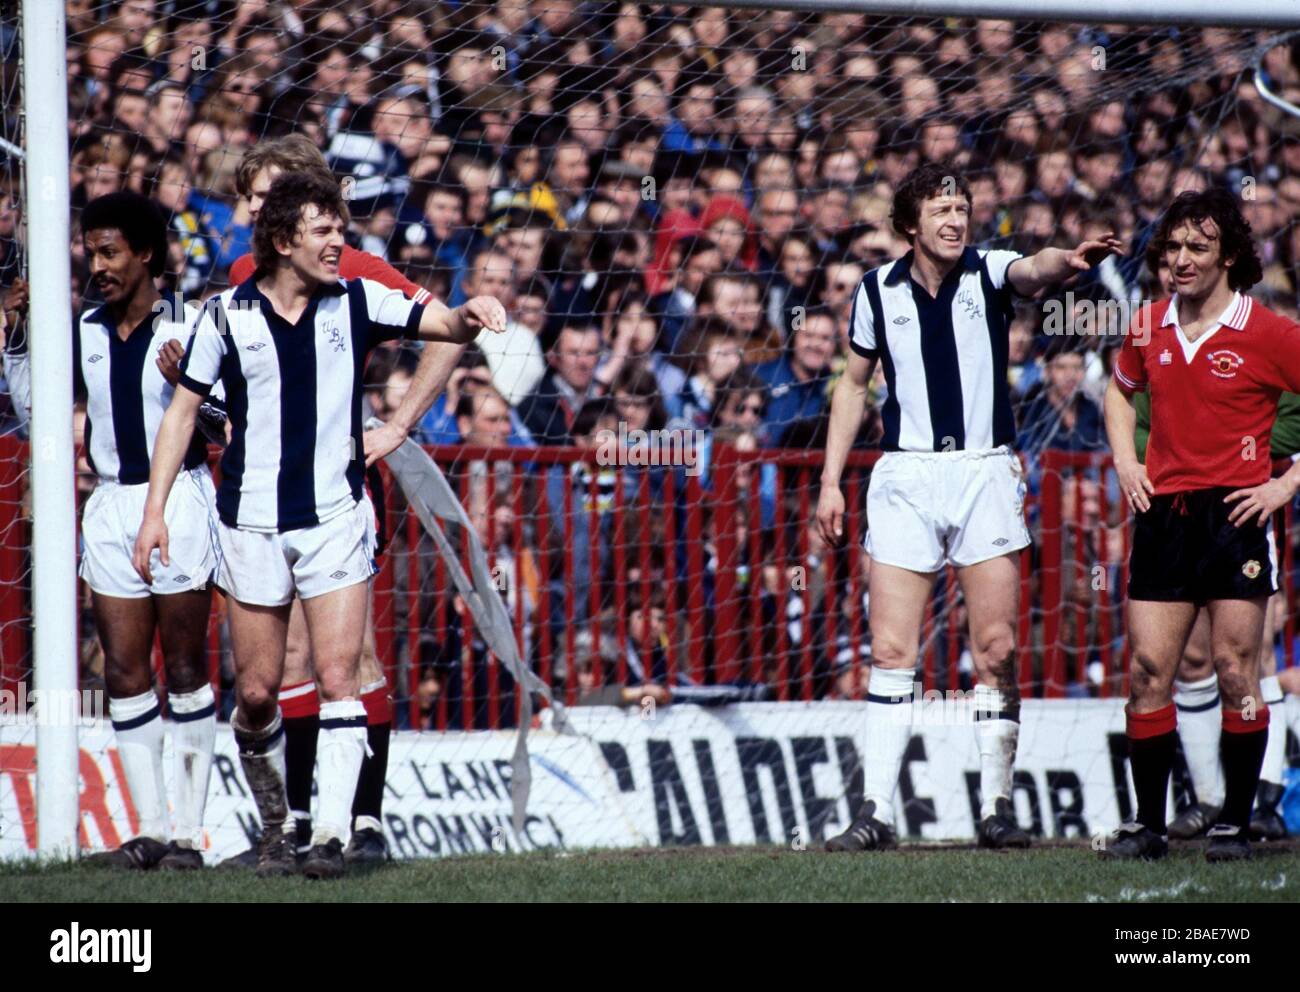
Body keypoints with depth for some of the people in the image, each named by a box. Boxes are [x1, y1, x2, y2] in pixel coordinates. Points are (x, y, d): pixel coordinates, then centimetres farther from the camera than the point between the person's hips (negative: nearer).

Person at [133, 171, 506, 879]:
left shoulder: (357, 303, 2)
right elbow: (184, 409, 6)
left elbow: (448, 329, 3)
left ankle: (330, 837, -16)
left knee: (338, 677, -12)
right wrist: (155, 510, 1)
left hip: (336, 516, 0)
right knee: (256, 695, 4)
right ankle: (274, 825, 23)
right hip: (251, 523, 0)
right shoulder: (227, 314, 0)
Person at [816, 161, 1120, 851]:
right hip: (905, 477, 1)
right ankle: (875, 813, -3)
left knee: (996, 651, -3)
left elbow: (1034, 270, -24)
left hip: (985, 472, -1)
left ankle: (997, 807, 6)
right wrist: (830, 479, 10)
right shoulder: (878, 290, 6)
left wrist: (1068, 262, -48)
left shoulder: (989, 273, 0)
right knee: (890, 650, -4)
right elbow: (854, 383, 16)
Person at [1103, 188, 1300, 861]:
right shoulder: (1149, 328, 10)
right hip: (1164, 512, 4)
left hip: (1235, 513, -4)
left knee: (1235, 671, -4)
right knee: (1148, 672, 0)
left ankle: (1235, 824, 3)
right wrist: (1124, 460, 15)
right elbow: (1121, 390, 30)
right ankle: (1148, 825, 6)